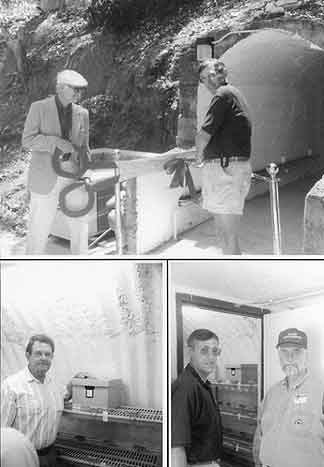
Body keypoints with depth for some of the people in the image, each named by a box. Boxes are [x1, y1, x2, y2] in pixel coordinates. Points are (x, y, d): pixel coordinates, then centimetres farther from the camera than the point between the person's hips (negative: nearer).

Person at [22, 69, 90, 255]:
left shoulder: (82, 113, 6)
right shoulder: (39, 108, -6)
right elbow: (28, 140, -12)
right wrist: (56, 142, -25)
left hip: (72, 176, 4)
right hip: (45, 177, -4)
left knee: (80, 226, 4)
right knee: (40, 227, 1)